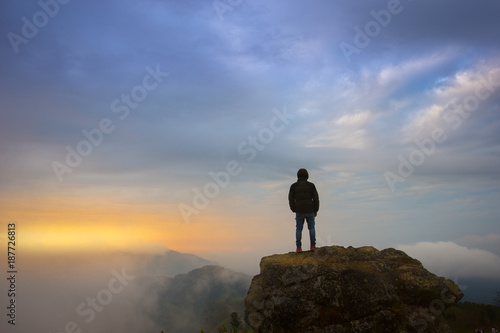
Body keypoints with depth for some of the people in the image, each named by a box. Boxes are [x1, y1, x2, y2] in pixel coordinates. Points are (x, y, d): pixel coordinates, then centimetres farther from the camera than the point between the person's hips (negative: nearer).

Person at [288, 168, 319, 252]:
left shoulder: (293, 186, -3)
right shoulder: (311, 185, -4)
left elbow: (291, 200, 0)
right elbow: (316, 199, -4)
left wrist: (294, 210, 13)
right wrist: (316, 210, 7)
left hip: (299, 211, 0)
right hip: (310, 210, 0)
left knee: (299, 229, 10)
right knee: (311, 228, 15)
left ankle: (299, 247, 5)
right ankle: (313, 245, 10)